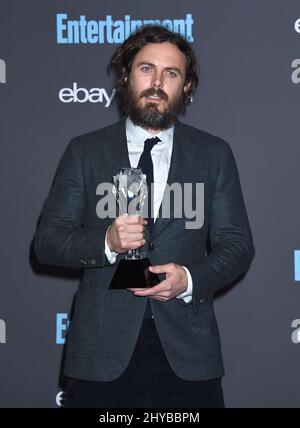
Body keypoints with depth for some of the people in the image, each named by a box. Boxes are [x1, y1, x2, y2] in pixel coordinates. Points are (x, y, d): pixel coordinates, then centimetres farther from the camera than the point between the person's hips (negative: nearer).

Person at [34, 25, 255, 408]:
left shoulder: (214, 154, 6)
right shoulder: (85, 151, 5)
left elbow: (237, 245, 5)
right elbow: (46, 241, 2)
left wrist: (190, 279, -14)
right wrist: (105, 242, -17)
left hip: (186, 349, 1)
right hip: (103, 350, 0)